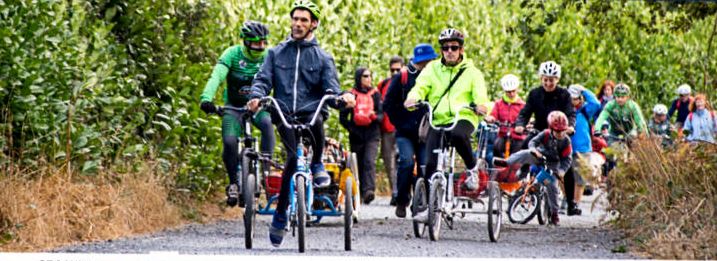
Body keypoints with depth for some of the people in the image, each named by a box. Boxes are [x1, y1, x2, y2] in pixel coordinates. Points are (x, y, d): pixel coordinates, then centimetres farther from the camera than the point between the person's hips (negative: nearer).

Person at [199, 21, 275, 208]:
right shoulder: (232, 54, -13)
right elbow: (216, 76, -25)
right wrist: (206, 98, -43)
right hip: (234, 107, -1)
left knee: (267, 123, -33)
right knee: (230, 142, -23)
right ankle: (234, 182, -1)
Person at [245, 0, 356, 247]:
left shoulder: (323, 58, 13)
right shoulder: (276, 53, 16)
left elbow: (331, 89, 4)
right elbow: (263, 79, 6)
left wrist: (343, 97, -20)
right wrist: (256, 96, -16)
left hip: (311, 111, 0)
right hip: (284, 114, 0)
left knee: (316, 120, -38)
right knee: (293, 157, -24)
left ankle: (317, 165, -6)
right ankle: (280, 215, -12)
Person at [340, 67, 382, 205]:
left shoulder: (375, 94, 10)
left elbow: (381, 114, 6)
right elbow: (342, 117, 7)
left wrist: (375, 116, -16)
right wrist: (351, 128, -8)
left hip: (372, 134, -1)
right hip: (356, 135, 1)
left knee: (370, 161, -19)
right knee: (359, 164, 6)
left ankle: (369, 190, -31)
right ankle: (360, 193, 17)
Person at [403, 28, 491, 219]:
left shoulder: (471, 71, 10)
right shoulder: (432, 69, 15)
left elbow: (480, 92, -4)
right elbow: (421, 86, 0)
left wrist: (481, 105, -28)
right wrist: (413, 97, -24)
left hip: (463, 118, -3)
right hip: (438, 120, 3)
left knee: (458, 135, -38)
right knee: (431, 163, -10)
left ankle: (472, 170, -13)